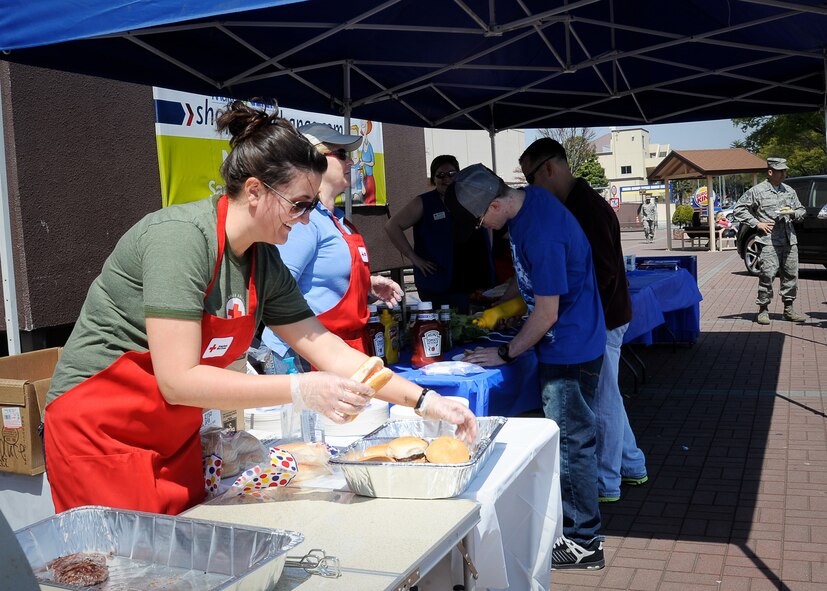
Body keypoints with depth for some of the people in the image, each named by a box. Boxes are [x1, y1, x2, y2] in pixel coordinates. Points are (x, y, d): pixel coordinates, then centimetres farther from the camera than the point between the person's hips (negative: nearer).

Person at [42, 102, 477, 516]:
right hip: (101, 433, -7)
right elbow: (178, 381, -28)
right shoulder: (181, 236, -24)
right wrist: (299, 390, -28)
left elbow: (328, 349, 2)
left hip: (174, 436, 7)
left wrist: (424, 401, -3)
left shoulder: (265, 264, -1)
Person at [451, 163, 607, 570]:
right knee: (569, 438, 18)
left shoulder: (541, 234, -28)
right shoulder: (528, 200, 2)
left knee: (571, 442, 1)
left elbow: (546, 314, -22)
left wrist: (505, 354, -12)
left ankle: (583, 542, 15)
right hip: (567, 344, 10)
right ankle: (572, 521, 32)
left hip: (569, 350, -10)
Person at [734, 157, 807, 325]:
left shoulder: (789, 190, 15)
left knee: (791, 274, 7)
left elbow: (801, 209, 24)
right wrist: (757, 223, -7)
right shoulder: (757, 191, -1)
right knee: (767, 275, -10)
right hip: (768, 241, -5)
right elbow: (739, 209, -1)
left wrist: (794, 213, 0)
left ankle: (788, 309, 17)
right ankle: (763, 310, -1)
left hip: (789, 240, 6)